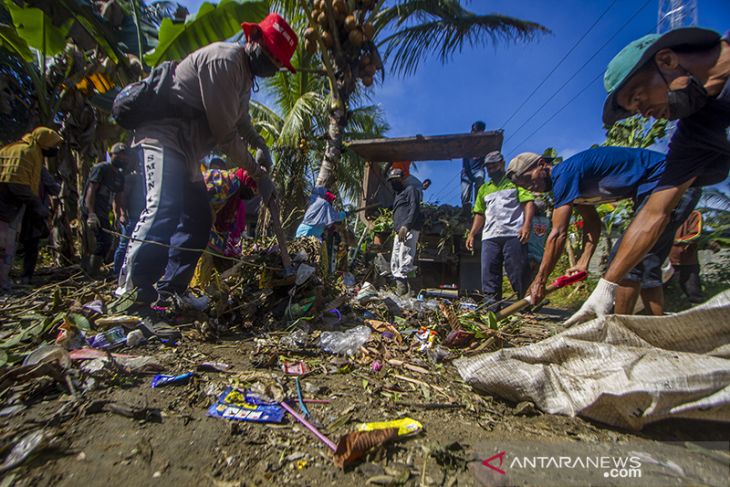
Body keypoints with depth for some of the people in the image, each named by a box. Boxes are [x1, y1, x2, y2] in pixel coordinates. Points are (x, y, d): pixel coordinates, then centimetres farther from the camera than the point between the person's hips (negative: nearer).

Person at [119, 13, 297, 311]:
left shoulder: (245, 73, 17)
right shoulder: (224, 61, -16)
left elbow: (240, 120, 28)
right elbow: (225, 133, -22)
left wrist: (261, 146, 10)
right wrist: (258, 172, -15)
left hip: (184, 149, 10)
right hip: (163, 136, -9)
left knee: (198, 219, 2)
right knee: (163, 209, -25)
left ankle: (169, 290, 8)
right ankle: (132, 289, -17)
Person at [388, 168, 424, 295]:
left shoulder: (410, 190, 5)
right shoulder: (398, 195, 31)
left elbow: (414, 209, -10)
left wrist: (405, 226, -22)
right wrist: (397, 229, 12)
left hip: (409, 230, -9)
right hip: (399, 232, 9)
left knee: (405, 261, -18)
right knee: (395, 263, 6)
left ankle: (412, 291, -16)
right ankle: (400, 292, 10)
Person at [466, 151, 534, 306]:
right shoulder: (483, 189, 25)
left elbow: (528, 202, 1)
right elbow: (480, 214, 24)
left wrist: (526, 225, -15)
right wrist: (472, 234, 12)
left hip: (514, 234, -4)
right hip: (489, 236, 4)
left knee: (518, 271, -4)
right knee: (489, 272, -1)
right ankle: (491, 302, 3)